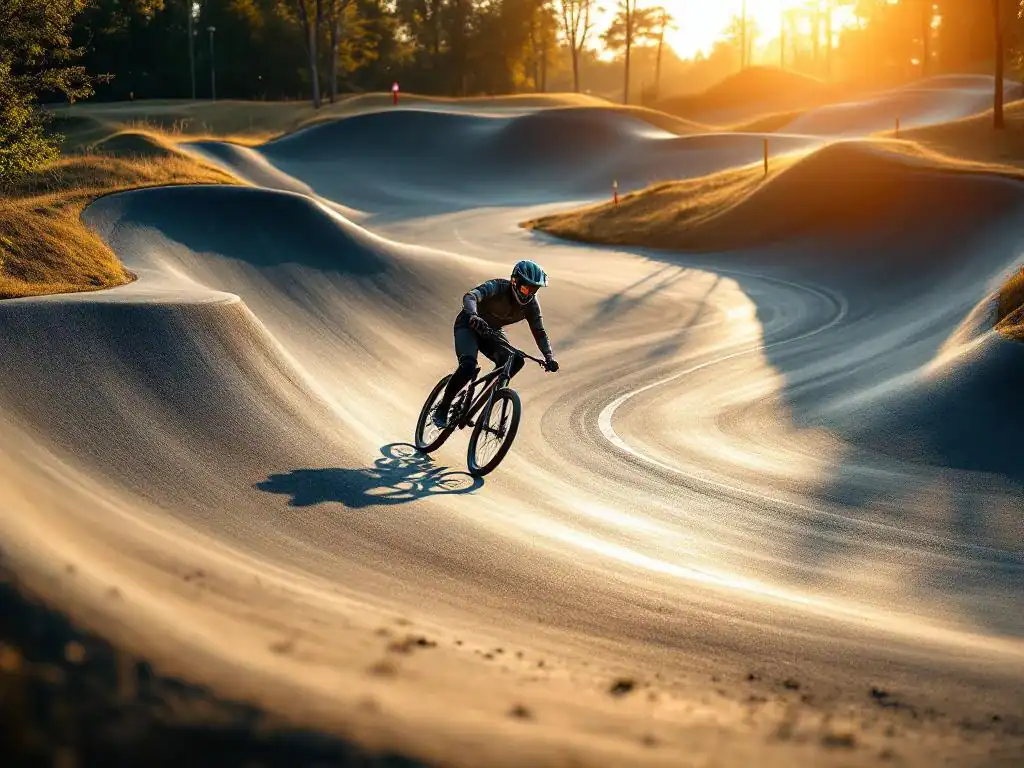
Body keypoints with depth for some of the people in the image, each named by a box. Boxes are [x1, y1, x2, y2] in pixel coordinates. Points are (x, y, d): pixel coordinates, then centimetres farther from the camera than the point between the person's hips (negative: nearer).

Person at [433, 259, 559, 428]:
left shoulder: (531, 304, -14)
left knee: (515, 361, -21)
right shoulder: (498, 287, -29)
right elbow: (470, 296, -44)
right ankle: (442, 408, -11)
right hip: (468, 325, -5)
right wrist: (473, 316, -66)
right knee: (468, 366, -30)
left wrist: (549, 357, -27)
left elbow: (539, 332, -9)